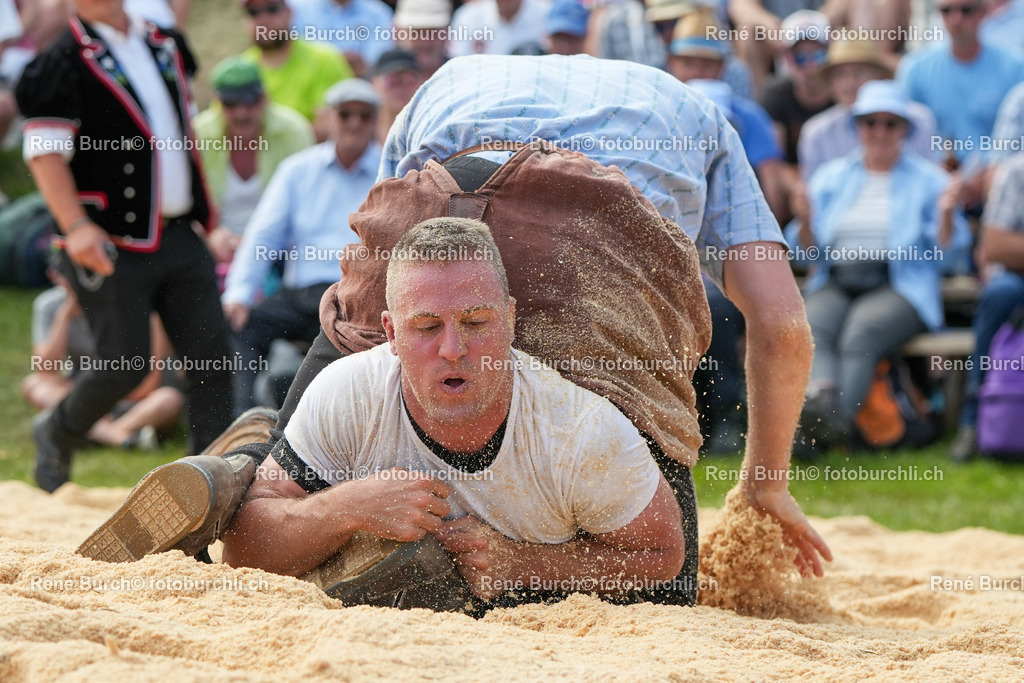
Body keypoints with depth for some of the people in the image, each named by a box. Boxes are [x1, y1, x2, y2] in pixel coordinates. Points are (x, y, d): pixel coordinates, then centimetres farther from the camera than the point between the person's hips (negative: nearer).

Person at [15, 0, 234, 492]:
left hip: (179, 236, 6)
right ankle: (56, 435, 23)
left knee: (212, 355, -1)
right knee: (126, 365, -6)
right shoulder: (64, 60, -9)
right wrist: (76, 225, -26)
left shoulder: (166, 46, 12)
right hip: (112, 243, -6)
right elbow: (44, 151, -15)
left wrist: (205, 213, 21)